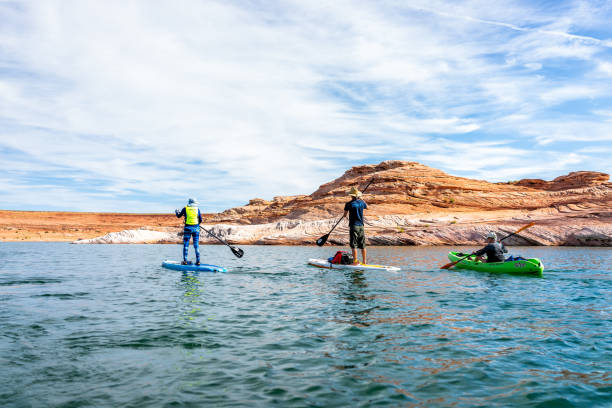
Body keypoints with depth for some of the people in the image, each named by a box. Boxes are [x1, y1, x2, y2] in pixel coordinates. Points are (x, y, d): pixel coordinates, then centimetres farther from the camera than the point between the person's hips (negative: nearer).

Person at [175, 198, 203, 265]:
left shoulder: (185, 208, 1)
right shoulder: (197, 209, 3)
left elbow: (178, 216, 14)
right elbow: (200, 220, 6)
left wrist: (177, 212, 35)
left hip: (187, 228, -1)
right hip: (196, 228, 1)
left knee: (186, 245, 5)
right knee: (196, 245, 5)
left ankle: (185, 260, 1)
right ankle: (198, 261, 3)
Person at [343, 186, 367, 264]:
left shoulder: (349, 204, -9)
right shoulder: (361, 202, 4)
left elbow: (345, 215, 2)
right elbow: (366, 206, 28)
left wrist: (345, 214, 24)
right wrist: (361, 199, 36)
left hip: (353, 226, -5)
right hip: (361, 226, 5)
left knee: (354, 245, -2)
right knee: (362, 245, 10)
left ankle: (356, 262, -5)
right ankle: (364, 262, 16)